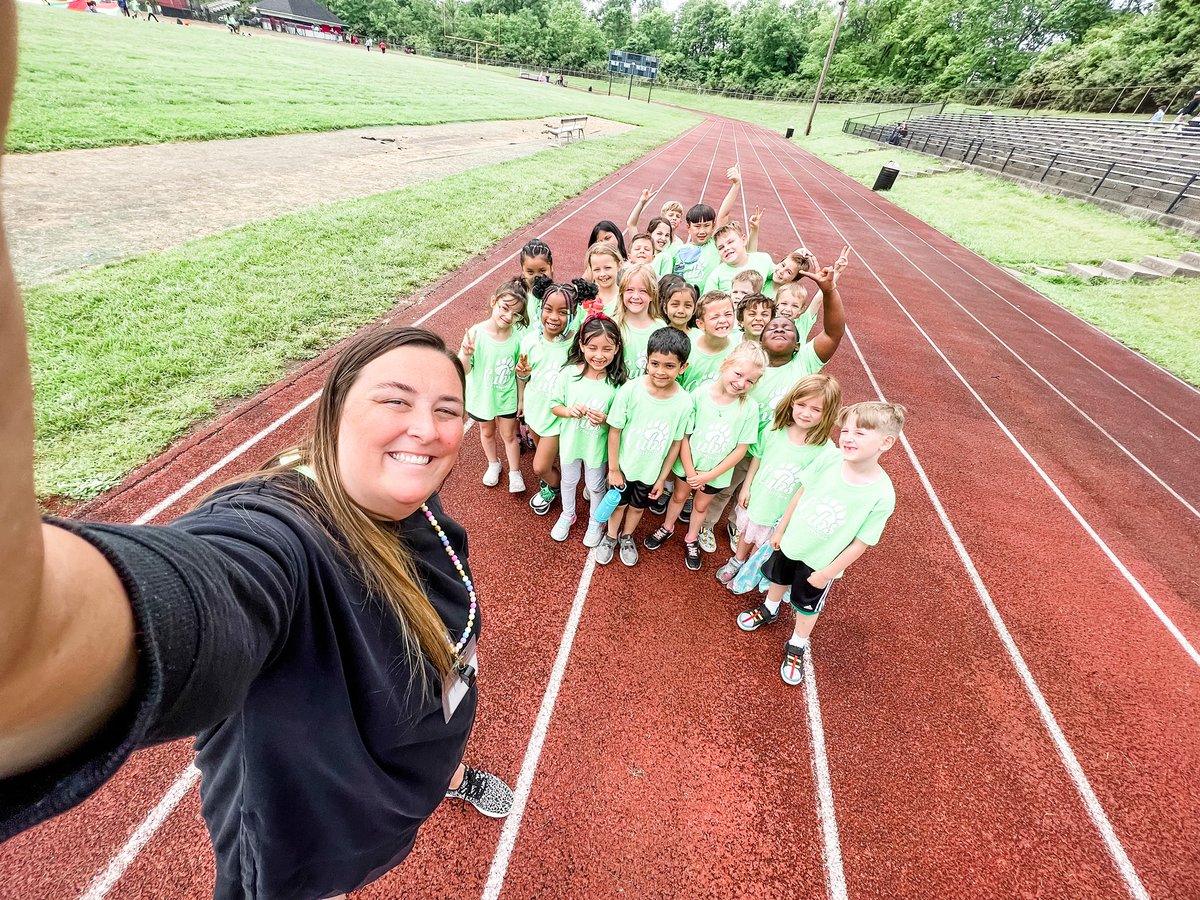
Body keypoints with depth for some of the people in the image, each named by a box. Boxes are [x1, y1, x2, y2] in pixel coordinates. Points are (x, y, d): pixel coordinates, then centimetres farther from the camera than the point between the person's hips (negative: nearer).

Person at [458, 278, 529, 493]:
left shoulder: (517, 335, -18)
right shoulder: (476, 333, -24)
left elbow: (519, 370, -1)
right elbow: (463, 370, -24)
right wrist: (466, 354, -41)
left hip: (507, 397, 0)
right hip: (481, 396, 0)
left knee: (509, 435, 18)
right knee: (487, 432, 24)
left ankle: (515, 473, 40)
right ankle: (493, 464, 51)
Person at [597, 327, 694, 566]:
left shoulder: (684, 402, -20)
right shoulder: (630, 389, -26)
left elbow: (676, 443, -8)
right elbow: (614, 431, -16)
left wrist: (662, 478, -1)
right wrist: (613, 468, -10)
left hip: (651, 471, 2)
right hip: (624, 465, -1)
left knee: (638, 506, 25)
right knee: (619, 503, 22)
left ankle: (627, 537, 54)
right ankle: (611, 536, 51)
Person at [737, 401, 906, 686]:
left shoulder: (882, 495, -28)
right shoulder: (828, 461, -21)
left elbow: (860, 543, -18)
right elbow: (801, 493, -6)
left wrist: (826, 573, -12)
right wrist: (780, 529, 2)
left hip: (820, 563, -3)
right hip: (791, 543, 3)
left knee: (807, 607, 20)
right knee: (778, 579, 28)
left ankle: (796, 649, 47)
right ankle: (769, 611, 60)